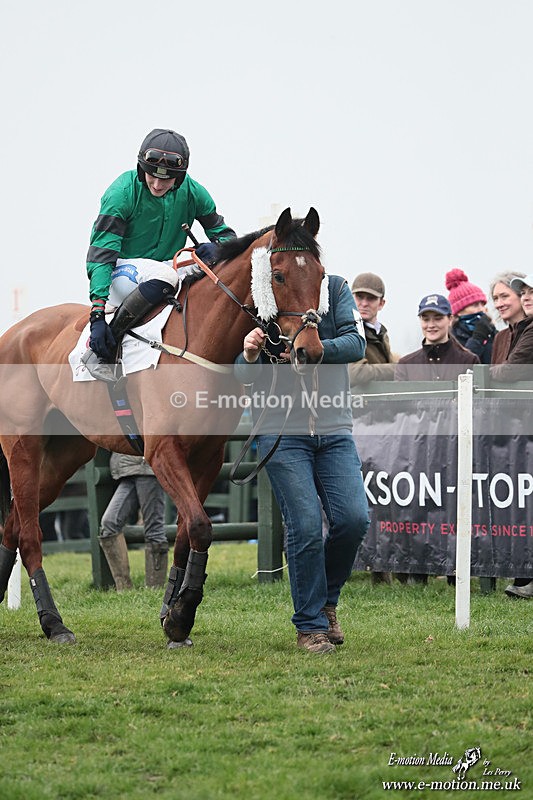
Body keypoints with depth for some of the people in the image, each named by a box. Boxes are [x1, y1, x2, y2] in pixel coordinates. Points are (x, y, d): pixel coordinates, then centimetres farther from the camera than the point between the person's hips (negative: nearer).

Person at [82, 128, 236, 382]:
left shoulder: (193, 192, -4)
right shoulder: (123, 192, -17)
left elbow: (226, 236, 8)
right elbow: (101, 253, -22)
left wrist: (217, 247, -20)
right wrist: (97, 313, -31)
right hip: (123, 270, -5)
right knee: (165, 275, -38)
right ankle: (100, 350, -28)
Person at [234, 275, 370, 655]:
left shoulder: (336, 289, 5)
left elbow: (355, 344, -9)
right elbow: (242, 374, 4)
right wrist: (251, 357, -20)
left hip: (335, 428, 2)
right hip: (282, 430, -2)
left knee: (354, 518, -9)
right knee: (306, 526, -10)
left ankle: (327, 599, 18)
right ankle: (310, 625, 5)